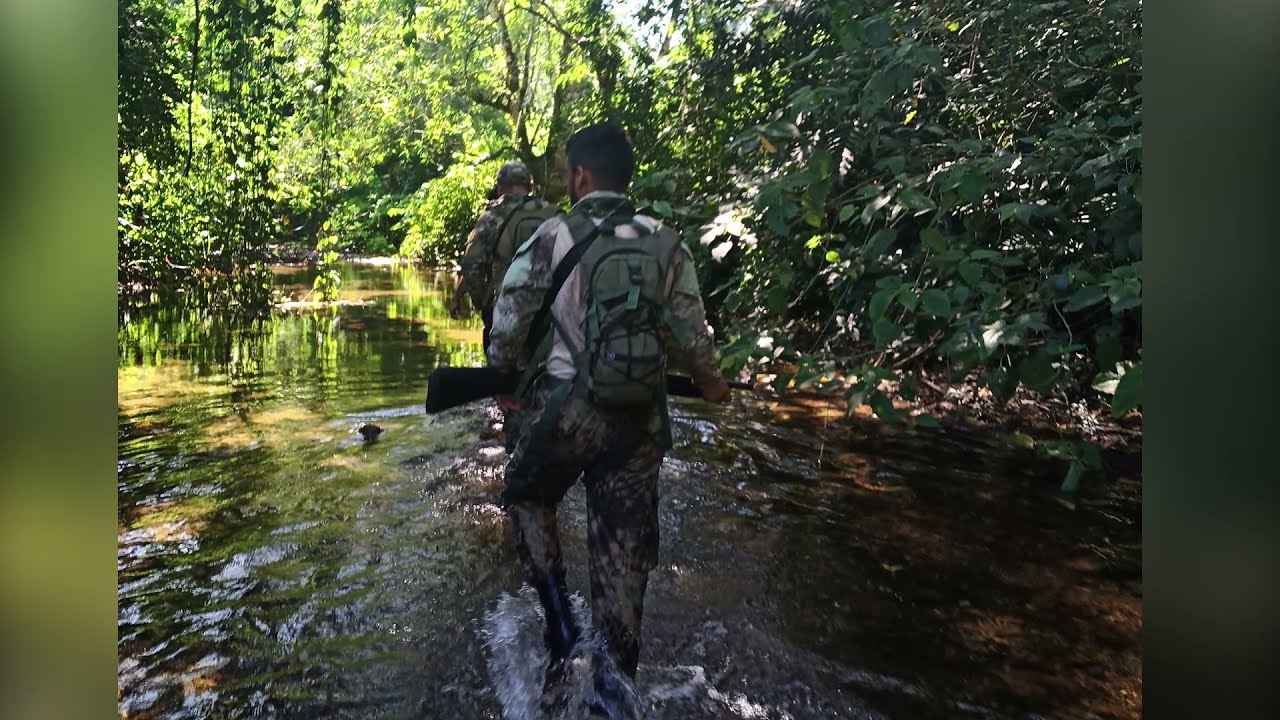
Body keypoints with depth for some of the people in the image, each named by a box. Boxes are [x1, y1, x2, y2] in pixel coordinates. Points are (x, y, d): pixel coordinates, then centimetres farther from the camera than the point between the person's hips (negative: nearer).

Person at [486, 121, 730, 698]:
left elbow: (508, 323, -2)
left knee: (527, 497, 26)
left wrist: (504, 380, 17)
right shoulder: (668, 245, 4)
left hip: (564, 407, -3)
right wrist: (710, 382, 24)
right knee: (623, 553, 12)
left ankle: (559, 622, 17)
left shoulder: (553, 235, -5)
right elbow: (690, 336, 4)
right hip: (641, 419, 3)